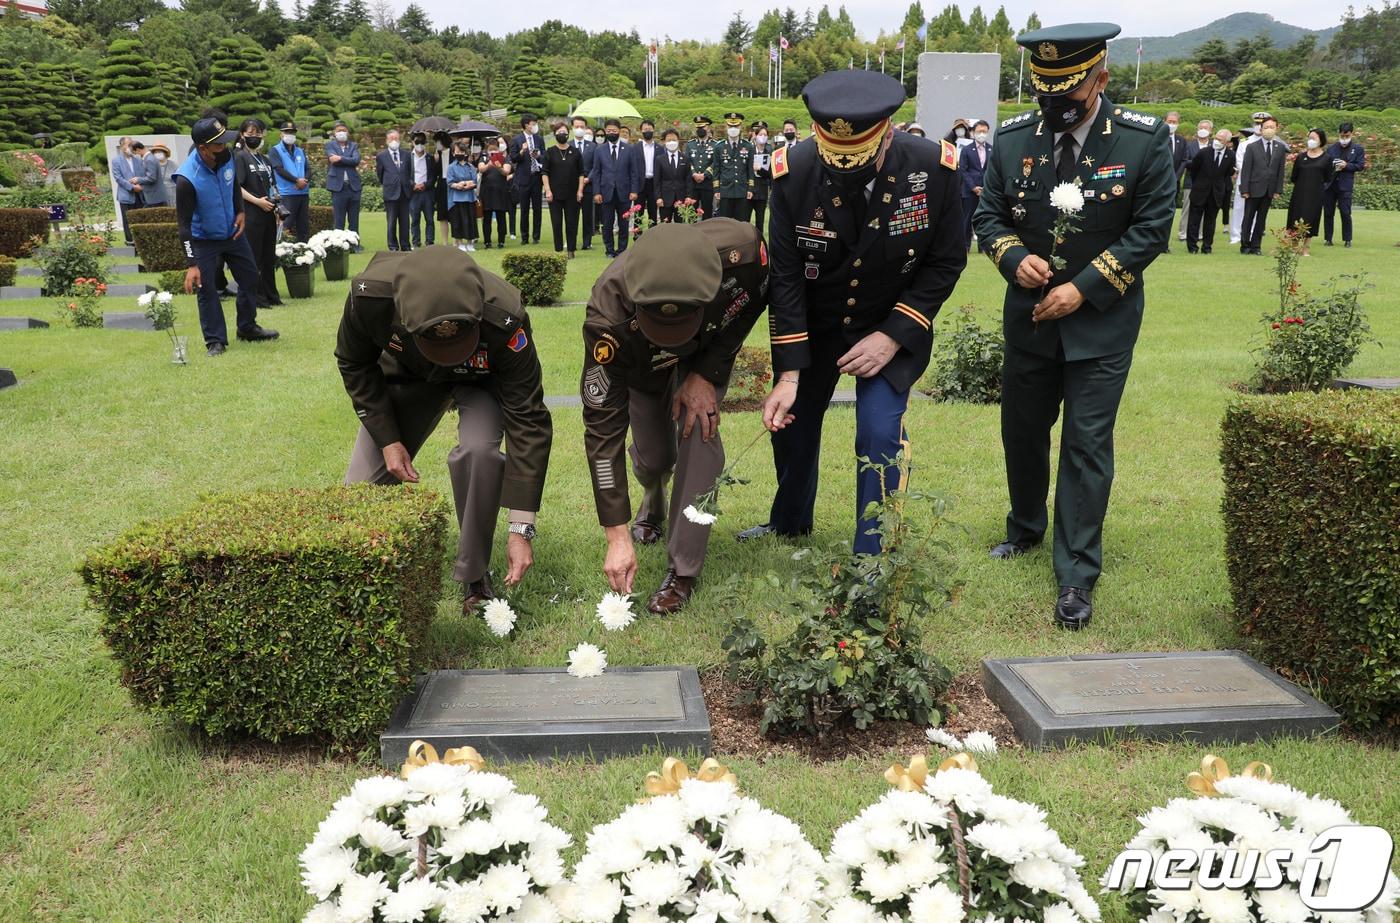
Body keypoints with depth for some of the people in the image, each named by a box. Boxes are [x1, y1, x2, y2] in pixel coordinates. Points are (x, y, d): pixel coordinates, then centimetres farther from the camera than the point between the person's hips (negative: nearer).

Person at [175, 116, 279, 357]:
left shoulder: (226, 157, -15)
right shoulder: (187, 178, -31)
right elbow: (184, 224, -28)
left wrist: (240, 211, -4)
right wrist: (191, 265, -30)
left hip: (232, 232, 6)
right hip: (204, 240, -6)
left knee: (250, 277, 14)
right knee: (206, 290, -2)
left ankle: (247, 328, 32)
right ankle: (216, 341, 11)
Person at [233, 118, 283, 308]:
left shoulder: (264, 159, 17)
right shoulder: (240, 157, -4)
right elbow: (236, 187, -11)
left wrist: (276, 203, 7)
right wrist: (257, 201, -17)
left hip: (268, 214, 7)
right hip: (251, 216, -7)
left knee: (269, 257, 11)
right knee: (254, 257, -2)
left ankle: (271, 294, 19)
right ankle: (257, 297, 2)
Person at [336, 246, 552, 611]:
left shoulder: (504, 320, -43)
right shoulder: (369, 295, -37)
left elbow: (529, 424, -36)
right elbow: (354, 364, -11)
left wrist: (522, 529, -36)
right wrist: (388, 439, -17)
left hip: (481, 380, -2)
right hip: (406, 373, 3)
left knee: (479, 449, -33)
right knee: (362, 482, -6)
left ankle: (474, 576, -11)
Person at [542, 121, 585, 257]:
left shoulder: (575, 152, 5)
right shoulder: (550, 152, 3)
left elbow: (581, 173, 5)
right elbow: (544, 173, 1)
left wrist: (580, 190, -3)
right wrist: (547, 190, -8)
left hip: (572, 194, 0)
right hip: (555, 194, 0)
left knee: (572, 222, 2)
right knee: (556, 222, 2)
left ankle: (571, 250, 9)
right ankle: (558, 250, 9)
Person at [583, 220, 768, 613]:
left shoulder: (741, 250, -43)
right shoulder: (608, 316, -44)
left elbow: (754, 302, -15)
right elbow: (603, 428, -37)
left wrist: (706, 374, -24)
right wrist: (618, 537, -37)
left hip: (710, 349, 1)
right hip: (640, 362, 0)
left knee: (699, 431, -21)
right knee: (653, 458, 1)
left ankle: (683, 570, -7)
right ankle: (653, 505, 42)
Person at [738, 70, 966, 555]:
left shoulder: (934, 169, -24)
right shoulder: (794, 171, -23)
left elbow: (946, 262, -11)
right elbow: (786, 275, -17)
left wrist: (892, 336, -18)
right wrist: (788, 373, -19)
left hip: (893, 323, -1)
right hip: (811, 322, 2)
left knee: (880, 435, -13)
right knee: (791, 425, 13)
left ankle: (872, 559, 7)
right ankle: (789, 525, 42)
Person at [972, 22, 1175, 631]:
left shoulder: (1144, 140, -10)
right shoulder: (1013, 138, -3)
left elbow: (1151, 228, -10)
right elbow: (989, 216, 5)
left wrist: (1083, 288, -17)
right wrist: (1015, 259, -16)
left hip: (1101, 323, -3)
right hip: (1029, 316, 4)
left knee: (1087, 446, -4)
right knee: (1022, 432, 16)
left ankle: (1077, 576, 5)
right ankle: (1025, 529, 41)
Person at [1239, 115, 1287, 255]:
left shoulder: (1281, 148, 6)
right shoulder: (1252, 147, -3)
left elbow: (1281, 170, 5)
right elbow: (1245, 170, -5)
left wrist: (1278, 190, 0)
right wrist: (1244, 190, -10)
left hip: (1270, 190, 3)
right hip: (1254, 189, -3)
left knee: (1261, 219, 7)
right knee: (1248, 218, 4)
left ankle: (1256, 246, 13)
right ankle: (1245, 245, 13)